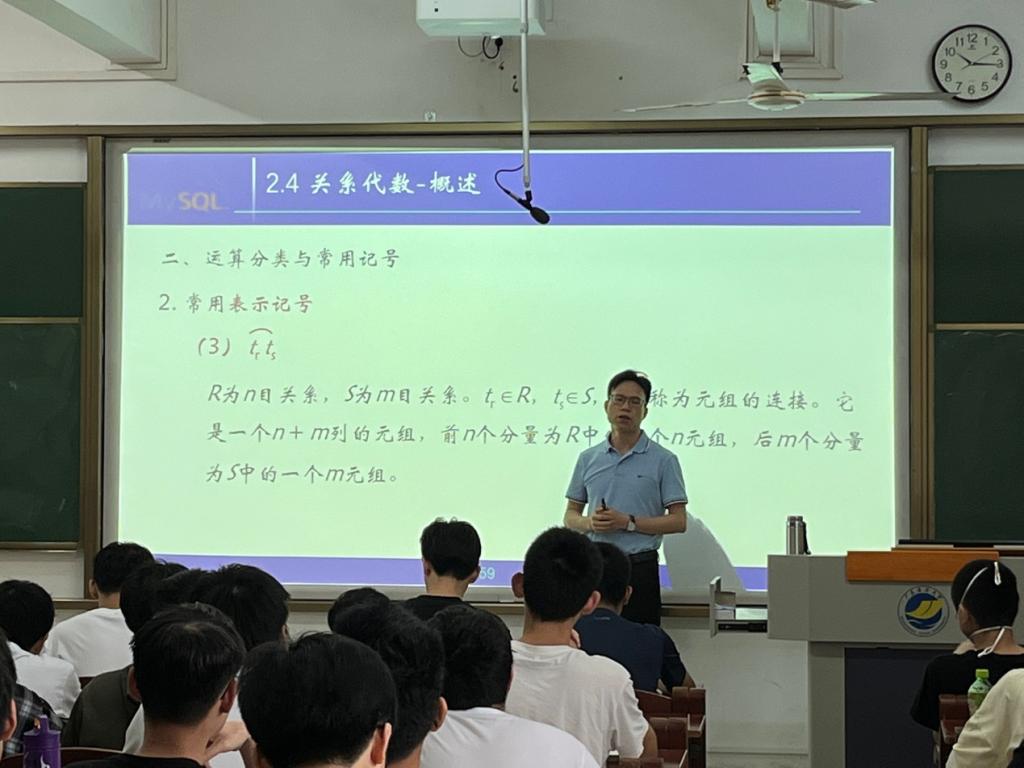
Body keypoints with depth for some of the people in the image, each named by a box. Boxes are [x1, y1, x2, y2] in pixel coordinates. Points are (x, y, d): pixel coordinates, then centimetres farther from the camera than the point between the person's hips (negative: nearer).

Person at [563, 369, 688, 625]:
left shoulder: (663, 460, 0)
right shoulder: (588, 459, 11)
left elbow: (678, 521, -3)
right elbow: (570, 515, 15)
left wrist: (628, 522, -14)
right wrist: (590, 522, -8)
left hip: (639, 567, -3)